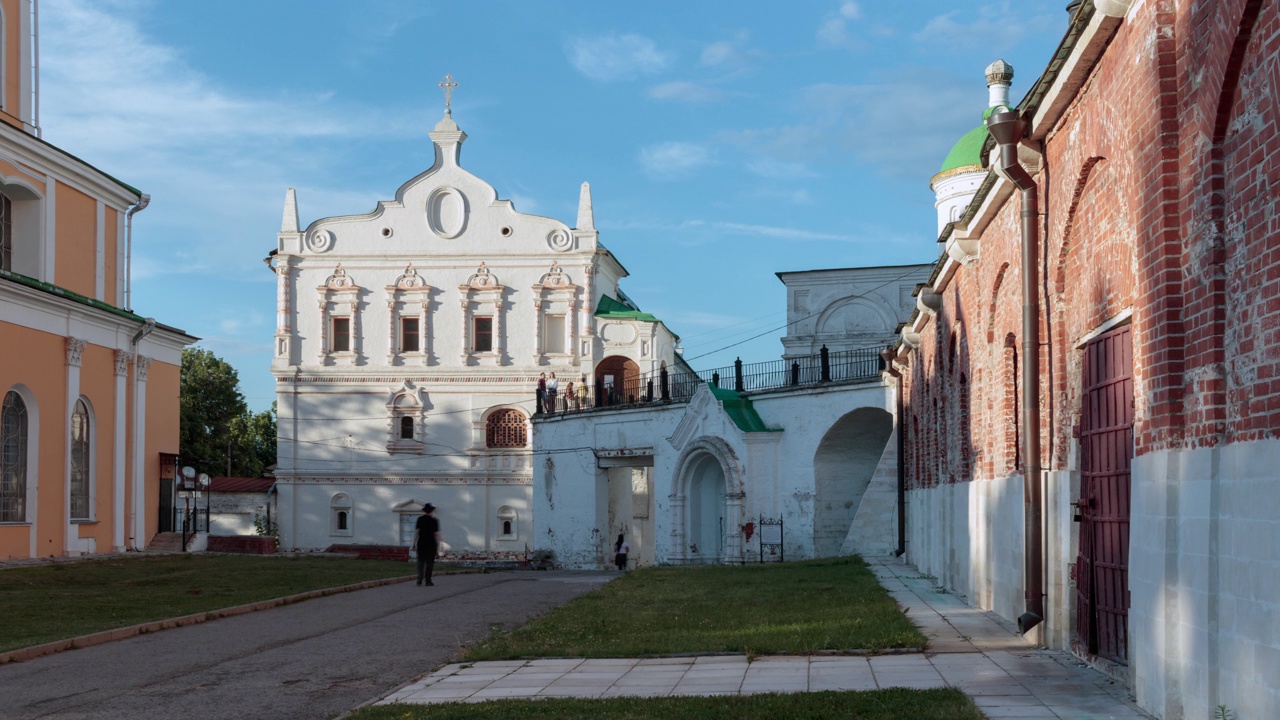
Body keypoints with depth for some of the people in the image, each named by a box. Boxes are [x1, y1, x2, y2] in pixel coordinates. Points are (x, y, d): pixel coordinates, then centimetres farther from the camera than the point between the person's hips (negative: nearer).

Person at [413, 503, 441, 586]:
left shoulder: (420, 519, 2)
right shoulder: (434, 521, -5)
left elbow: (416, 531, 0)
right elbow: (437, 534, -7)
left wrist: (414, 543, 4)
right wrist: (438, 546, -1)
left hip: (421, 544, 2)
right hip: (431, 544, -2)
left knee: (421, 562, 6)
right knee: (429, 562, 3)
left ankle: (420, 579, -6)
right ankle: (427, 581, 2)